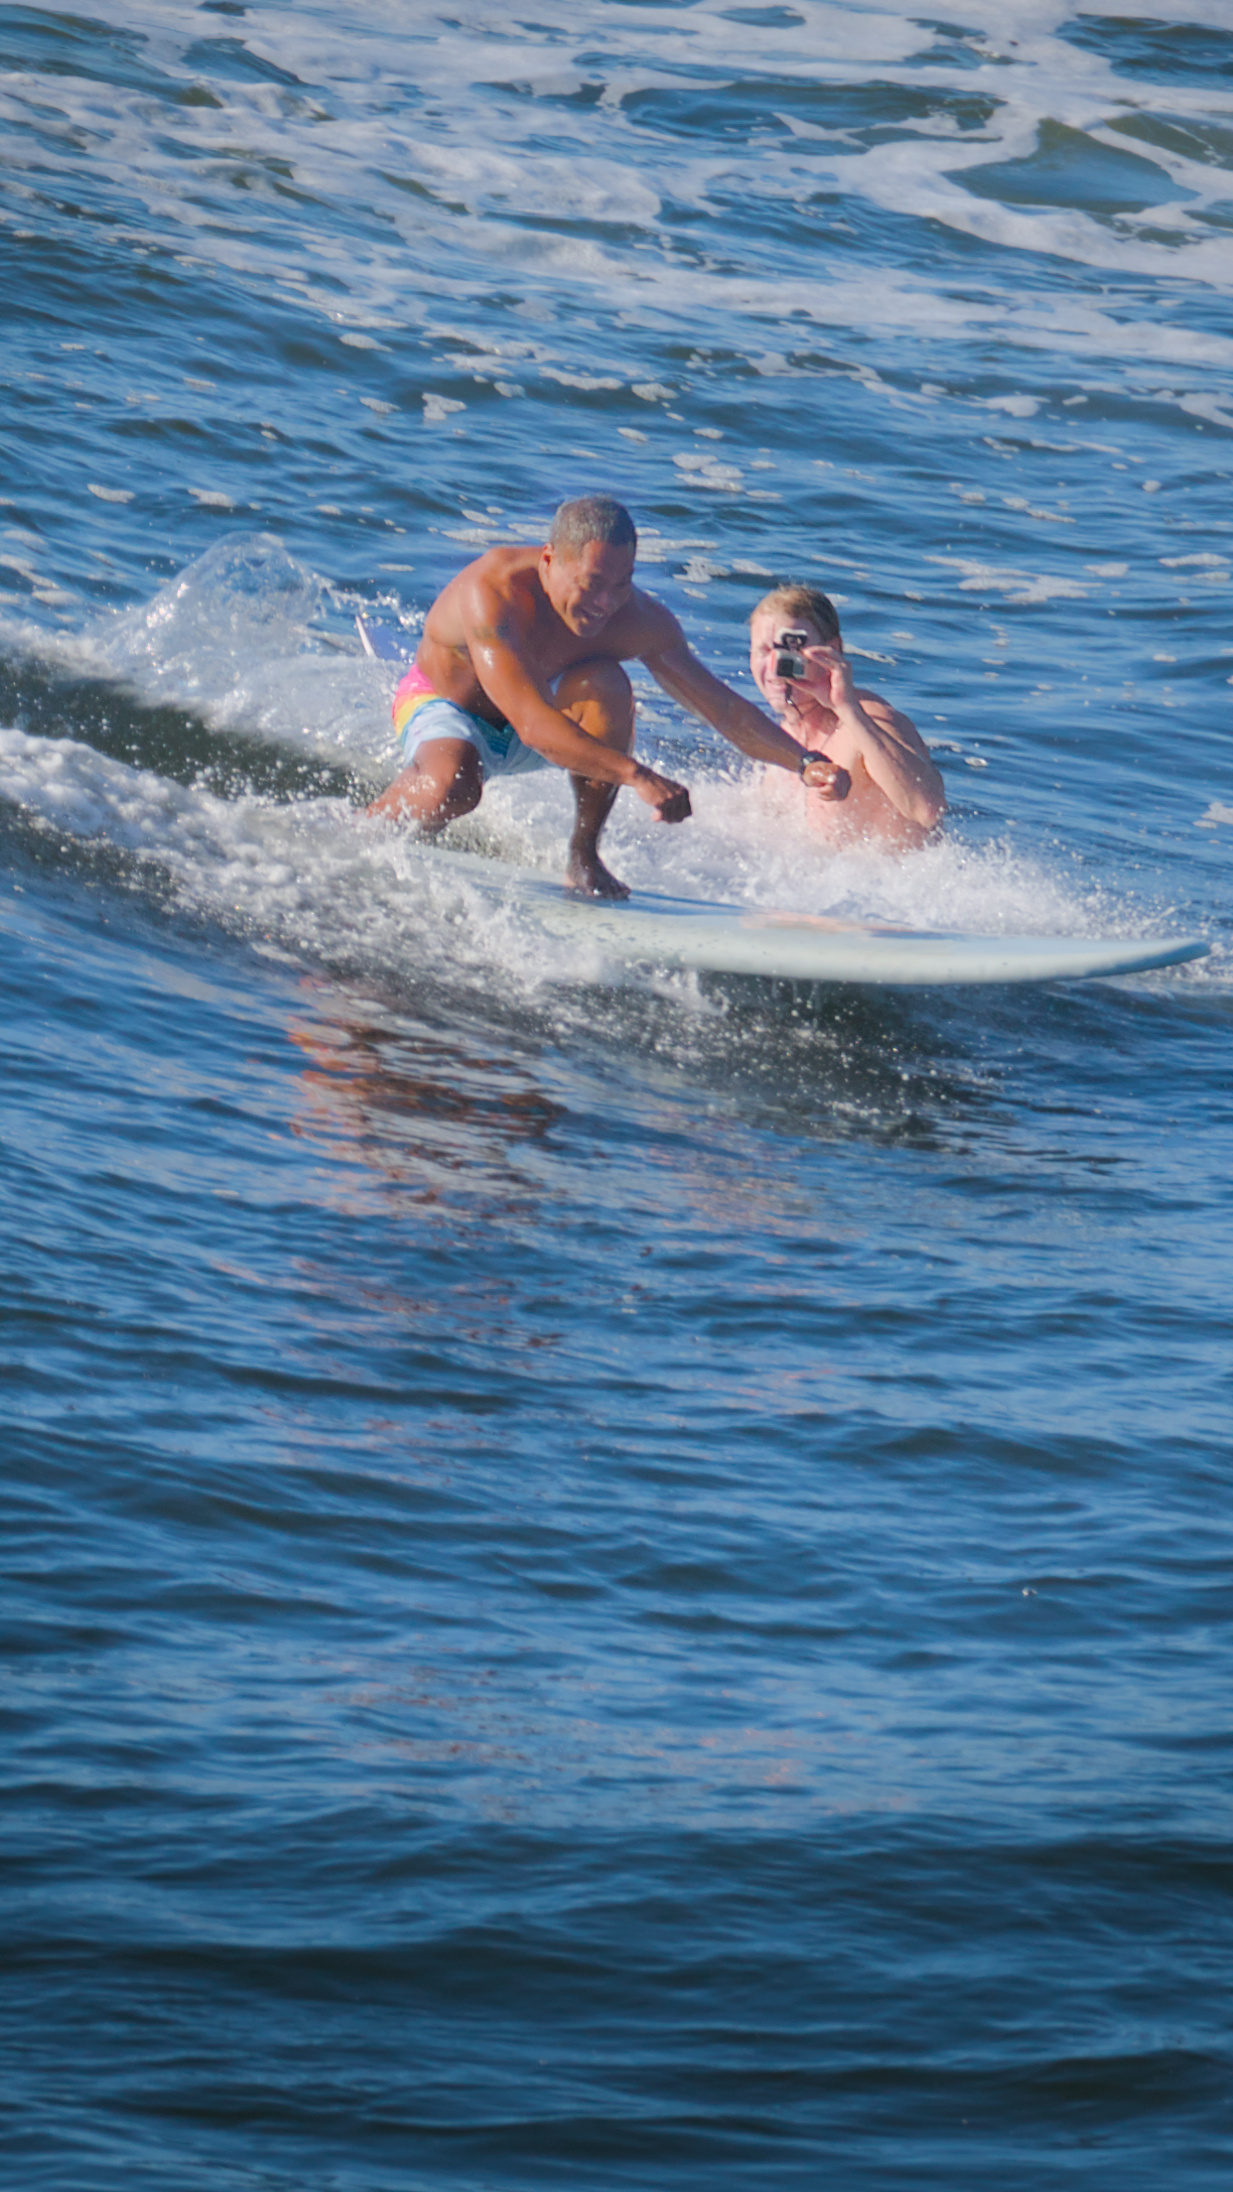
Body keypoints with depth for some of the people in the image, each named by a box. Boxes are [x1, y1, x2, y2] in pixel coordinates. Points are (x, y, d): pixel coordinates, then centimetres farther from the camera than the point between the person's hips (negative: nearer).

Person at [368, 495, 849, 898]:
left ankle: (584, 856, -13)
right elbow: (533, 726, -47)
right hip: (443, 706, -4)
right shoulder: (494, 591, -37)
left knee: (606, 684, -29)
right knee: (452, 788, -39)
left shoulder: (637, 619, -22)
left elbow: (722, 706, -13)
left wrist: (804, 762, -27)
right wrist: (638, 775, -56)